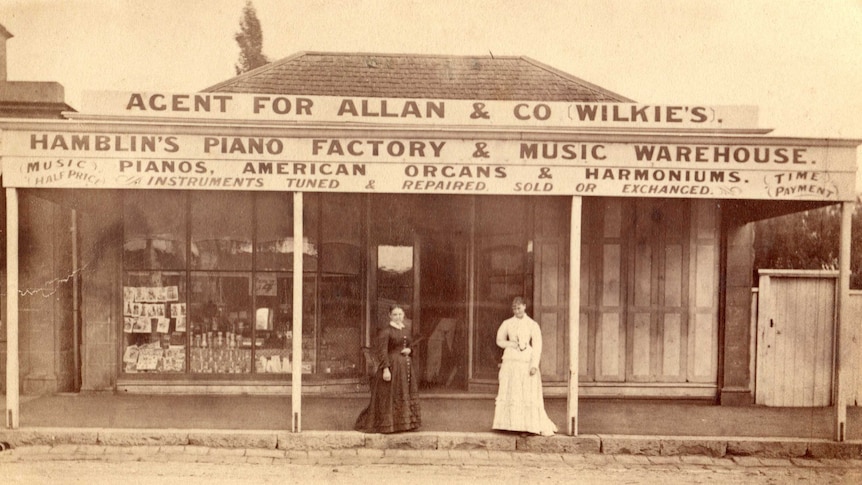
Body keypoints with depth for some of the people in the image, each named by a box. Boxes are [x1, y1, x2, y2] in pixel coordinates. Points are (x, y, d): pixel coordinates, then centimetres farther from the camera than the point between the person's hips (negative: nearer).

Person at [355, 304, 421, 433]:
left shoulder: (406, 330, 12)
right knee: (389, 396, -4)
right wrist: (386, 369, -22)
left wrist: (409, 350, 0)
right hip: (392, 365, -7)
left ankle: (404, 422, 17)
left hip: (406, 366, 7)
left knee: (406, 395, 9)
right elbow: (382, 351, -15)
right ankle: (387, 424, 6)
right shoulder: (385, 331, -9)